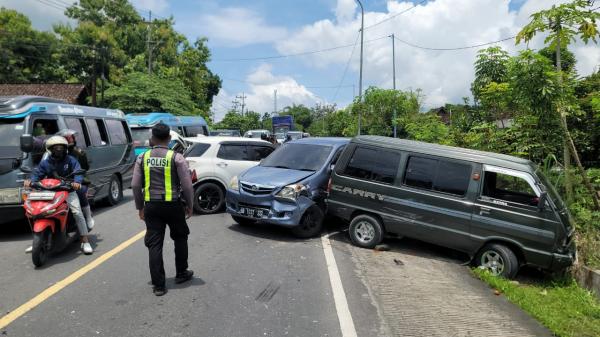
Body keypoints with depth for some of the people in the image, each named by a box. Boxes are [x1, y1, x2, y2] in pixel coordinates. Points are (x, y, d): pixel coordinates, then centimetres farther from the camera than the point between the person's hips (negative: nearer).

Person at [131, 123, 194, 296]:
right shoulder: (176, 158, -7)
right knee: (180, 238, 19)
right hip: (173, 205, -2)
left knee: (154, 244, 7)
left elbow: (135, 185, 1)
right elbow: (187, 185, -9)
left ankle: (158, 285, 8)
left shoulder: (142, 158, 1)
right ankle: (181, 273, 30)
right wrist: (189, 205, 4)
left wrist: (140, 207, 12)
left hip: (151, 206, 2)